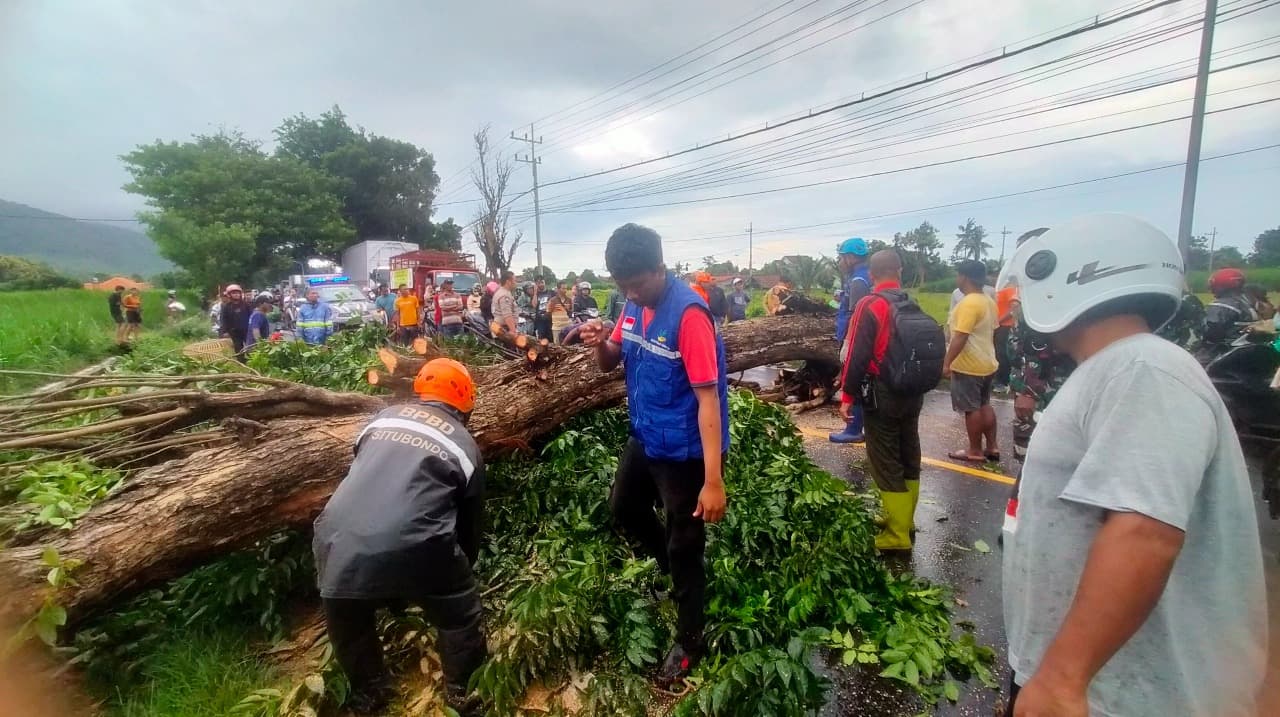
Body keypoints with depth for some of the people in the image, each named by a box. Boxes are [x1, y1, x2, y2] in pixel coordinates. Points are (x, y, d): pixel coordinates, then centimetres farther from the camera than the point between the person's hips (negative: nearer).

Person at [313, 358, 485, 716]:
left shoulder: (384, 417, 19)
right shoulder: (465, 445, 11)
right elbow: (471, 522, 20)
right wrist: (462, 570, 39)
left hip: (339, 542, 4)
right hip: (412, 550, -4)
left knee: (348, 620, 34)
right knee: (459, 616, 25)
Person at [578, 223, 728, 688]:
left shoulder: (687, 313, -26)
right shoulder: (634, 305, -1)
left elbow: (708, 397, -27)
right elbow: (610, 364, 9)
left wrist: (713, 481, -28)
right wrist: (600, 342, -17)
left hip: (684, 451, -8)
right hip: (644, 438, 8)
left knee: (684, 548, 8)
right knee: (623, 509, 27)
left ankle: (689, 642, 32)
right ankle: (673, 570, 51)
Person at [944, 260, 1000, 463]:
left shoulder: (969, 303, -22)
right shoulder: (988, 301, 9)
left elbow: (960, 337, -26)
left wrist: (947, 363, -22)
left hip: (969, 367, -9)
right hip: (987, 364, 10)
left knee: (972, 409, 1)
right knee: (985, 405, 18)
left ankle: (975, 451, 11)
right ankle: (992, 447, 25)